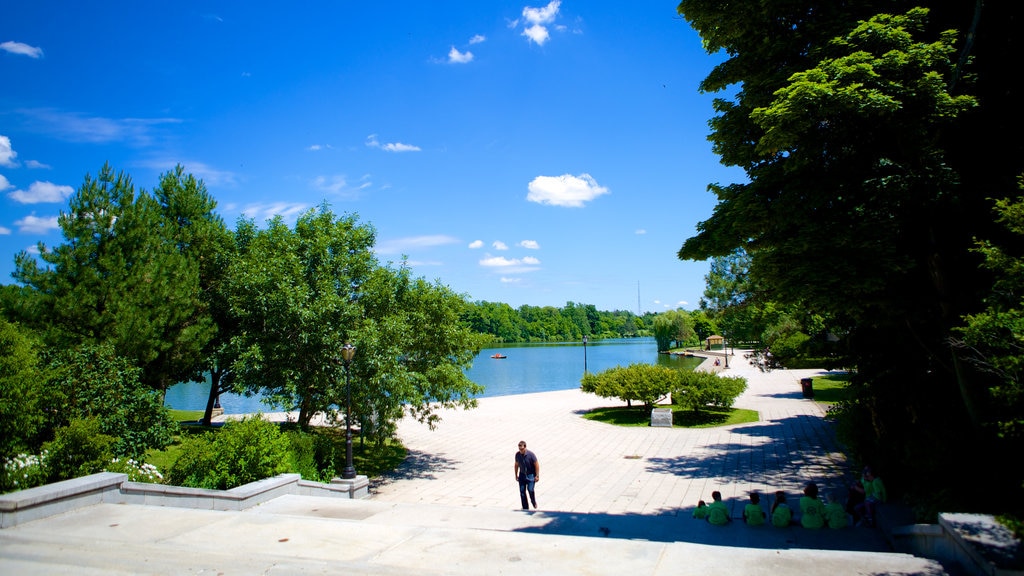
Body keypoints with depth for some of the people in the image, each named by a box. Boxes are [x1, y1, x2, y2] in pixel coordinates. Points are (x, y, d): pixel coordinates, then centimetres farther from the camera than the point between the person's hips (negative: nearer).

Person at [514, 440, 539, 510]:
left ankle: (534, 502, 13)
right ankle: (525, 508, 12)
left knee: (530, 489, -17)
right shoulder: (517, 455, -5)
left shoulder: (531, 454, -17)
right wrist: (516, 475, 13)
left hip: (531, 475, -4)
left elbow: (536, 465, -12)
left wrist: (537, 476, -13)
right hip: (522, 475, 4)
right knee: (522, 491, -1)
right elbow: (516, 465, 10)